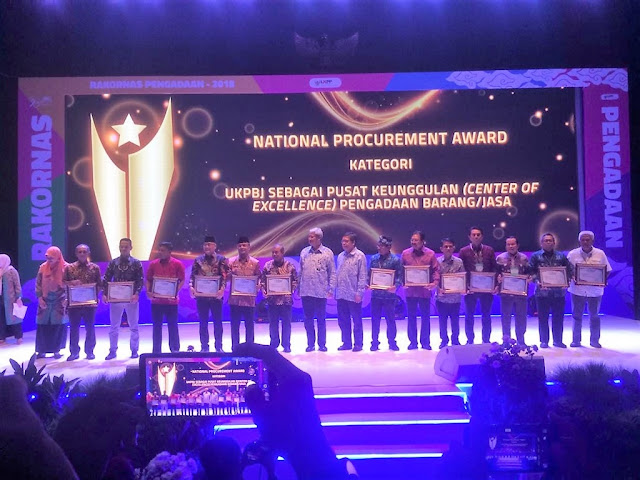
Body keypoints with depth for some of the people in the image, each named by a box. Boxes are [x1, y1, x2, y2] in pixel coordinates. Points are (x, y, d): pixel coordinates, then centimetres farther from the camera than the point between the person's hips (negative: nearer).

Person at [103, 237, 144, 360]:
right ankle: (112, 351, 17)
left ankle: (134, 350, 16)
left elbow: (140, 280, -6)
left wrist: (137, 293, -20)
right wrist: (105, 294, -8)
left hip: (132, 299, -2)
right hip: (115, 298, 2)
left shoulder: (136, 263, -1)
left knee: (133, 326, 6)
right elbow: (106, 279, 4)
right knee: (114, 327, 8)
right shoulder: (113, 263, 5)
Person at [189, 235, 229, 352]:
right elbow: (193, 275, 7)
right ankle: (204, 346, 15)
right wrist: (191, 286, -10)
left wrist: (222, 288, -21)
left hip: (216, 295, -2)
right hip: (201, 295, 2)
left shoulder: (221, 259, 1)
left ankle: (218, 346, 13)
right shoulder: (198, 260, 9)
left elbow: (225, 276, -7)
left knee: (217, 321, 4)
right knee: (203, 322, 7)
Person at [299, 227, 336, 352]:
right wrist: (298, 287, 9)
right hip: (306, 292, 3)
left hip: (321, 292, -3)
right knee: (308, 319, 8)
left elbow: (332, 273, 1)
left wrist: (331, 289, -4)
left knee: (321, 319, 6)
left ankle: (322, 344, 16)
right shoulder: (304, 252, 8)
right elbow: (300, 271, 13)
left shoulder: (327, 253, -1)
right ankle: (310, 344, 18)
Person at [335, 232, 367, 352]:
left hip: (353, 295, -6)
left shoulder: (360, 256, -7)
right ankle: (346, 343, 23)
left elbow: (362, 276, -9)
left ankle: (358, 344, 14)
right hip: (341, 294, 6)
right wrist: (335, 289, 9)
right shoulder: (341, 256, 11)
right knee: (343, 320, 12)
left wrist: (359, 293, -13)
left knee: (357, 321, 5)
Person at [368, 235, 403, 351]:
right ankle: (375, 342, 18)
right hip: (375, 293, 3)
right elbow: (369, 274, 11)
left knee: (390, 320, 6)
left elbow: (399, 276, -5)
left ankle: (392, 342, 19)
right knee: (375, 319, 8)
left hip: (389, 294, -3)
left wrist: (396, 286, -22)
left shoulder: (395, 260, -3)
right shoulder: (374, 258, 7)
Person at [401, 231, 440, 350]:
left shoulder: (430, 254, 0)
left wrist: (435, 282, -14)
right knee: (411, 317, 7)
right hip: (410, 290, 1)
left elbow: (436, 270, 1)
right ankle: (413, 341, 18)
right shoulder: (405, 253, 2)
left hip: (425, 290, -1)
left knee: (425, 317, 7)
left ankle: (425, 342, 18)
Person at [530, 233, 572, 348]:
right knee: (543, 318, 4)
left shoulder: (561, 256, 10)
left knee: (558, 317, 6)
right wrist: (537, 281, -18)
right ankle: (544, 341, 13)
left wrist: (566, 282, -9)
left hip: (558, 292, 2)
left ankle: (558, 340, 18)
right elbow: (531, 271, -1)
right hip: (542, 291, -2)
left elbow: (569, 270, 8)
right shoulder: (535, 256, 4)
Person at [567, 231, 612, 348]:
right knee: (577, 315, 7)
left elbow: (607, 271, 5)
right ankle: (576, 340, 18)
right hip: (577, 289, 0)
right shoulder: (573, 254, -2)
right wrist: (572, 278, -15)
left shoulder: (600, 254, -2)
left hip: (595, 289, 0)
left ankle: (594, 340, 21)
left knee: (594, 316, 9)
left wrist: (602, 280, -12)